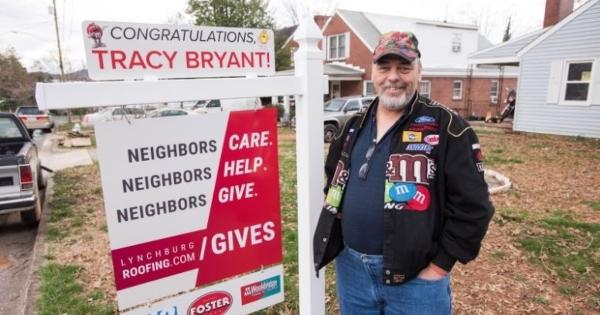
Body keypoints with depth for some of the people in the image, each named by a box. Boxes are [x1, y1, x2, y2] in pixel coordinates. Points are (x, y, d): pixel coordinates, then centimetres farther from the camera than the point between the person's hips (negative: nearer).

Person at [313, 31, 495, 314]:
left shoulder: (446, 127, -11)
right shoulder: (354, 126, 6)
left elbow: (472, 206, -12)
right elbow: (333, 182, 17)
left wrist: (440, 265, -12)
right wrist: (335, 242, 10)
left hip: (414, 276, -4)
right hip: (351, 267, 5)